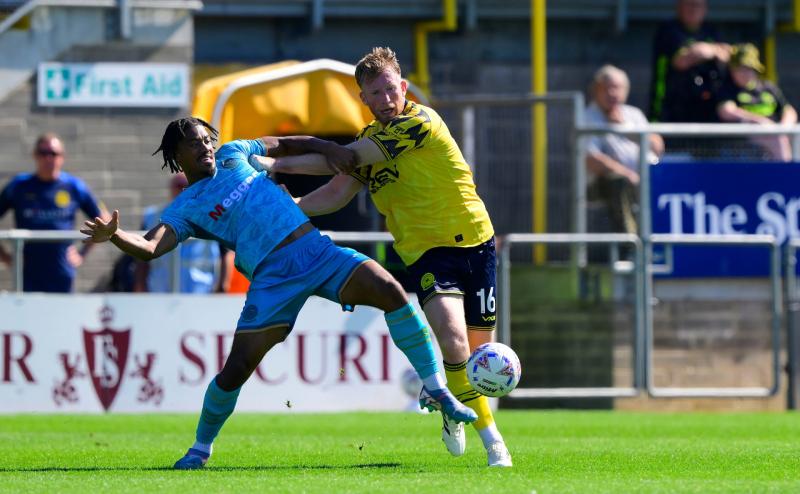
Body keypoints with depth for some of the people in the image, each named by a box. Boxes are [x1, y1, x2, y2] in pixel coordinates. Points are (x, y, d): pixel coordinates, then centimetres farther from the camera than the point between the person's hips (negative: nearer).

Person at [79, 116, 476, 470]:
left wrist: (329, 150, 16)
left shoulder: (232, 155, 18)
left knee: (388, 289, -16)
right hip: (272, 276, -3)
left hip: (316, 250, 3)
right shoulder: (185, 209, 4)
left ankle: (439, 393, -8)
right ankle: (201, 447, 15)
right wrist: (114, 235, -30)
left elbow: (285, 144, 31)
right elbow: (148, 247, -10)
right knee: (238, 367, -12)